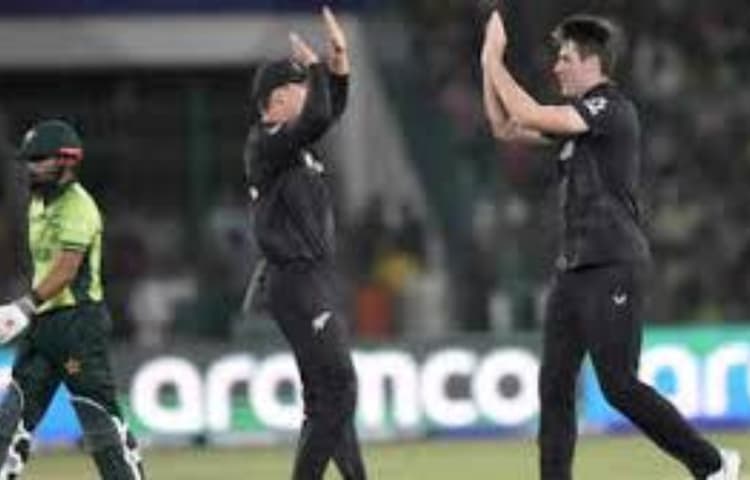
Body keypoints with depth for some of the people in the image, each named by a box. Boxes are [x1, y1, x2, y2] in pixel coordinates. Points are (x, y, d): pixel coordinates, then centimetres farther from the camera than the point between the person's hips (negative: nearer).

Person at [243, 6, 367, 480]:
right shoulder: (266, 144, -13)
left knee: (328, 395, 13)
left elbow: (332, 107, 23)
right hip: (298, 284, -10)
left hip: (317, 283, 10)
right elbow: (318, 116, -27)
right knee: (338, 388, -14)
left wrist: (339, 56, 7)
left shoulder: (294, 140, 15)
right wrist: (314, 66, -12)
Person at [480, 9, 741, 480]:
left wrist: (495, 60, -11)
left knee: (618, 384, -11)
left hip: (614, 265, -9)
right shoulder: (577, 114, 17)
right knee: (555, 384, 3)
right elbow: (506, 128, 20)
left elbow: (531, 116, -20)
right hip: (576, 265, 9)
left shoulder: (612, 107, -12)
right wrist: (489, 63, 10)